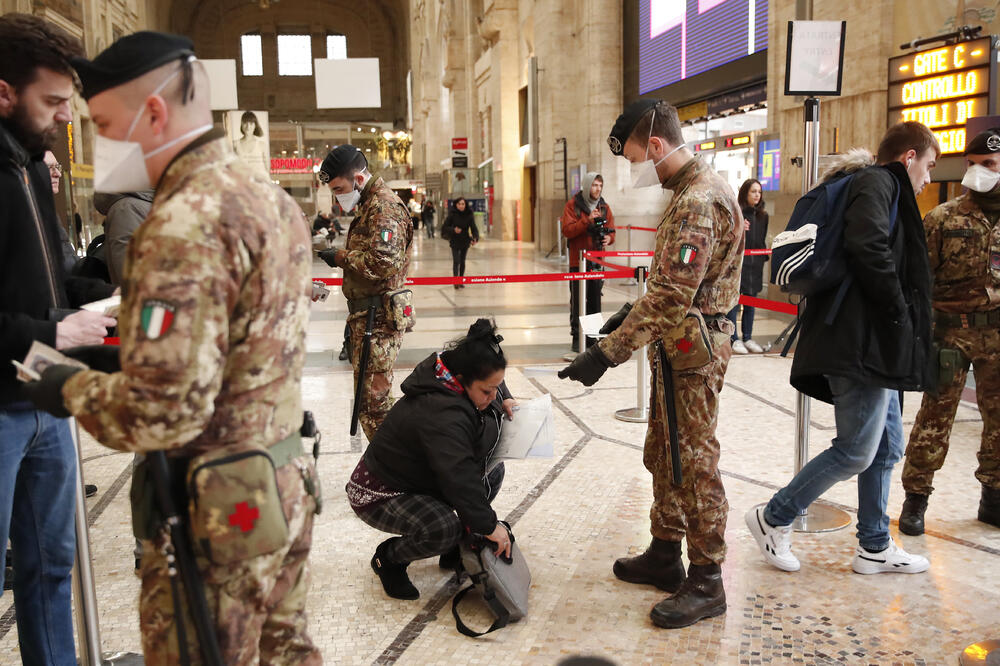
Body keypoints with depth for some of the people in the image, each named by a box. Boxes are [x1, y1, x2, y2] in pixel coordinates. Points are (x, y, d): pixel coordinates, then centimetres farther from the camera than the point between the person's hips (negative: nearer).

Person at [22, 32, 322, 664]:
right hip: (285, 484, 9)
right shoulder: (270, 195, 6)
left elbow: (162, 410, -28)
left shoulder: (187, 221, -24)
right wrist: (125, 354, 11)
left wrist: (72, 389, -9)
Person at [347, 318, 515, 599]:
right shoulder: (440, 415, -36)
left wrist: (503, 400, 0)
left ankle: (456, 547, 14)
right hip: (378, 495, -10)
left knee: (493, 471, 4)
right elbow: (459, 477, -39)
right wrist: (488, 525, -34)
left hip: (422, 477, 10)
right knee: (444, 528, -34)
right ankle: (388, 558, -3)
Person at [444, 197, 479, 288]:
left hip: (465, 241, 2)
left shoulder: (469, 215, -5)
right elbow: (444, 227, -7)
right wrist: (453, 230, -26)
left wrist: (475, 238, -27)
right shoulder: (452, 214, -9)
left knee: (462, 261, 11)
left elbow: (474, 228, -9)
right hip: (455, 241, -2)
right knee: (456, 261, -13)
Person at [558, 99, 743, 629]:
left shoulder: (698, 201, -22)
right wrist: (636, 313, 19)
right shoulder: (690, 191, 12)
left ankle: (706, 583, 12)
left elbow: (671, 296, -29)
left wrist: (606, 353, -30)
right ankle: (665, 556, 32)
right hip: (678, 345, 10)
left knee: (693, 463, -1)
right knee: (663, 455, 18)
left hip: (691, 350, -10)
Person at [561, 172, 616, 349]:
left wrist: (608, 238, -13)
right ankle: (577, 337, 5)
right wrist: (587, 219, -22)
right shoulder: (573, 205, -3)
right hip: (578, 260, -4)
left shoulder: (604, 207, 11)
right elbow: (567, 230, -12)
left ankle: (592, 336, 17)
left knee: (595, 300, 7)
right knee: (578, 300, -2)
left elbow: (611, 230, 11)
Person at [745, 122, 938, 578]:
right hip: (861, 342, -11)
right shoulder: (877, 183, -7)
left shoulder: (879, 186, 24)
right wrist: (898, 313, -17)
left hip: (875, 344, 11)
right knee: (856, 450, -6)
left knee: (887, 445, 15)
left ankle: (874, 547, 23)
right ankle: (773, 518, 6)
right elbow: (868, 246, -25)